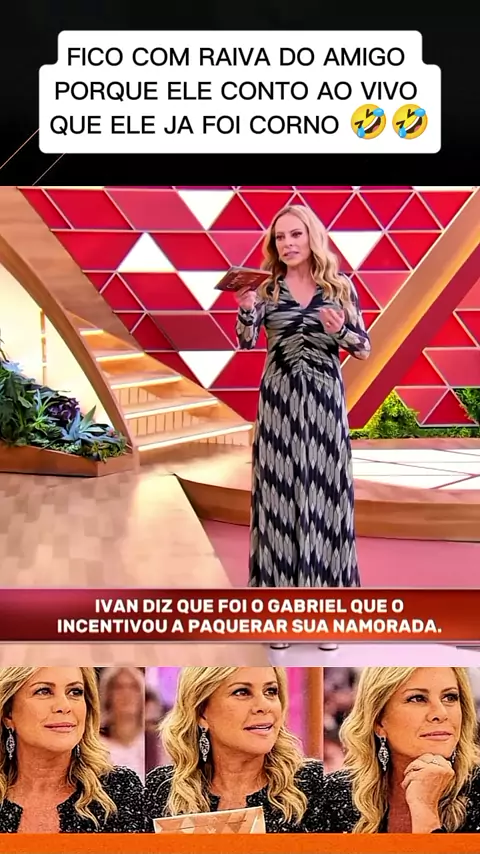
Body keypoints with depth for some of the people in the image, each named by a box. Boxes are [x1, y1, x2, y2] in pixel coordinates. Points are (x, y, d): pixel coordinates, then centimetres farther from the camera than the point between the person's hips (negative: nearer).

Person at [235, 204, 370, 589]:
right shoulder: (267, 288, 4)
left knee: (325, 486, 3)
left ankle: (326, 577, 15)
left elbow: (365, 349, 5)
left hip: (325, 400, 0)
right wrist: (247, 309, -25)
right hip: (279, 400, 0)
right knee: (280, 488, 1)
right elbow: (246, 342, -7)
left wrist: (339, 330, -14)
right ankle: (280, 576, 12)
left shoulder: (340, 287, 5)